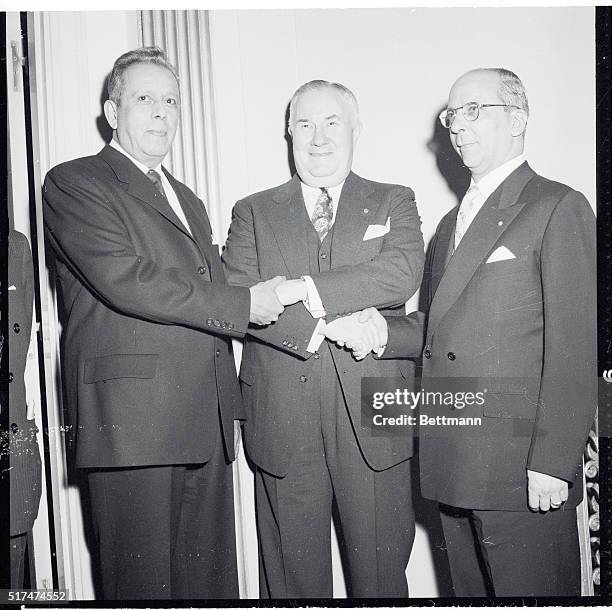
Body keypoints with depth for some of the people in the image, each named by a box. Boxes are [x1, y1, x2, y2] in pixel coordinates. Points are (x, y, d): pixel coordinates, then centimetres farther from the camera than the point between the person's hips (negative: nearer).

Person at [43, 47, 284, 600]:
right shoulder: (73, 183, -1)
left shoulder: (187, 199, 24)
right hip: (132, 419, -7)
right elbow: (125, 280, -16)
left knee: (211, 576, 13)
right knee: (145, 580, 2)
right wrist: (243, 304, -12)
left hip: (207, 421, 7)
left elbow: (213, 288, 18)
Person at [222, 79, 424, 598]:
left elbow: (402, 274, -11)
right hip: (284, 418, 1)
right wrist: (325, 324, -16)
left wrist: (301, 289, -17)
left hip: (373, 416, 0)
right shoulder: (253, 213, 10)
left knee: (380, 575, 10)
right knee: (293, 576, 11)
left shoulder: (394, 203, 10)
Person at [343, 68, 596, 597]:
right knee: (471, 591, 17)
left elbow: (576, 348, -12)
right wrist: (389, 332, 0)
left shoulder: (558, 208, -5)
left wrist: (552, 461, -17)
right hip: (453, 464, 7)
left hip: (522, 470, -7)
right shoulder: (451, 223, 19)